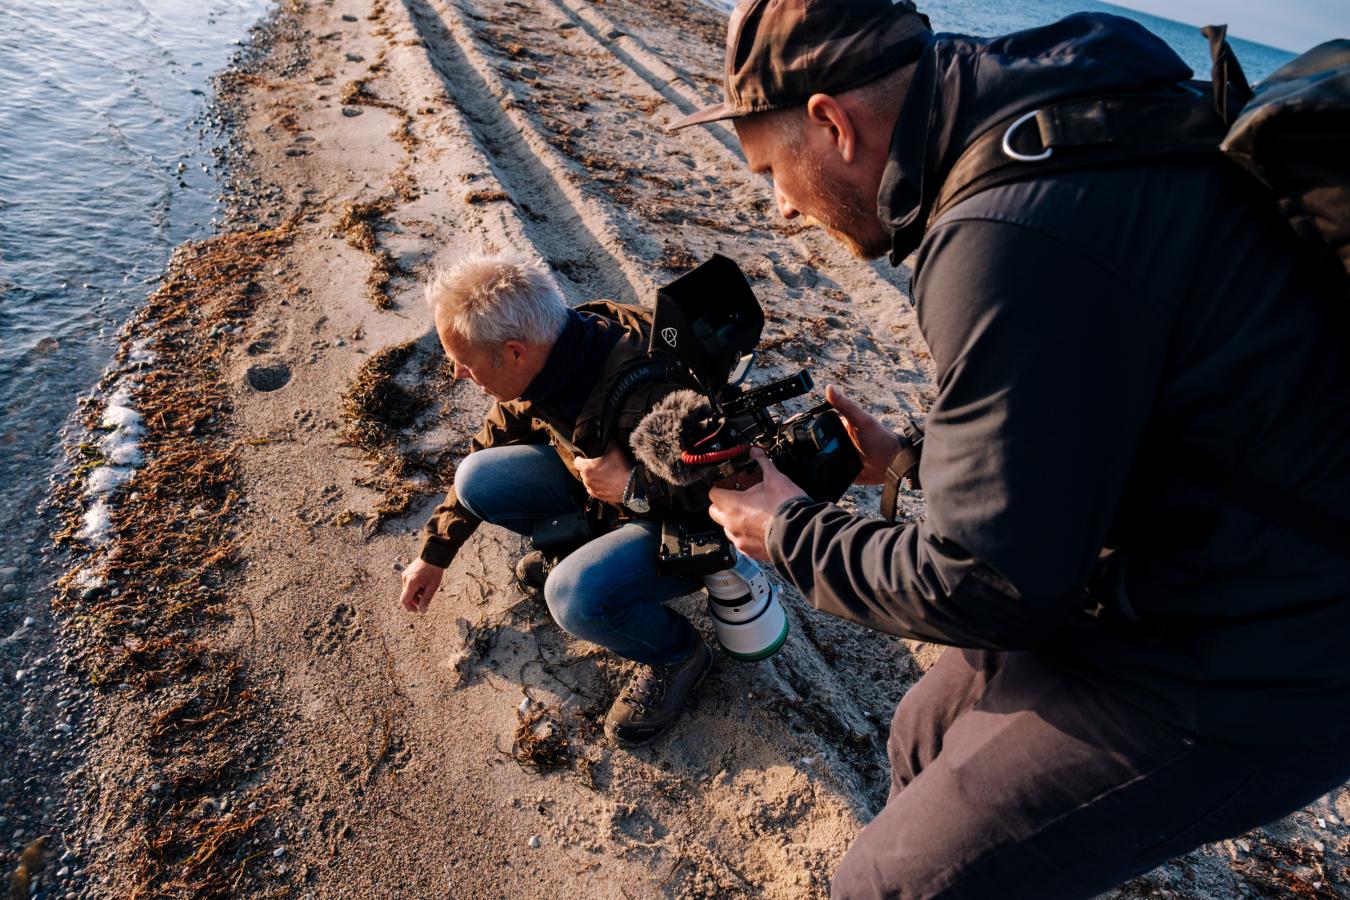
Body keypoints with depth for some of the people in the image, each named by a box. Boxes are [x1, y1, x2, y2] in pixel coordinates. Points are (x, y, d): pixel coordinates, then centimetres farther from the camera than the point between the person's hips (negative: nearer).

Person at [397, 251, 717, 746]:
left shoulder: (648, 394, -37)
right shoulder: (545, 360, -12)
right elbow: (490, 445, 5)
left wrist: (633, 488, -33)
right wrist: (435, 553, 12)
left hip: (690, 524, -7)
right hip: (610, 486, 7)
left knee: (575, 595, -32)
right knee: (478, 479, -8)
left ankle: (677, 653, -2)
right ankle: (584, 548, 14)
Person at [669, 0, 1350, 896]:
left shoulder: (1020, 232, -30)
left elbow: (989, 583, -24)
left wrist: (792, 535, -9)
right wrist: (911, 455, 9)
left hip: (1246, 667, -9)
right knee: (927, 739, 20)